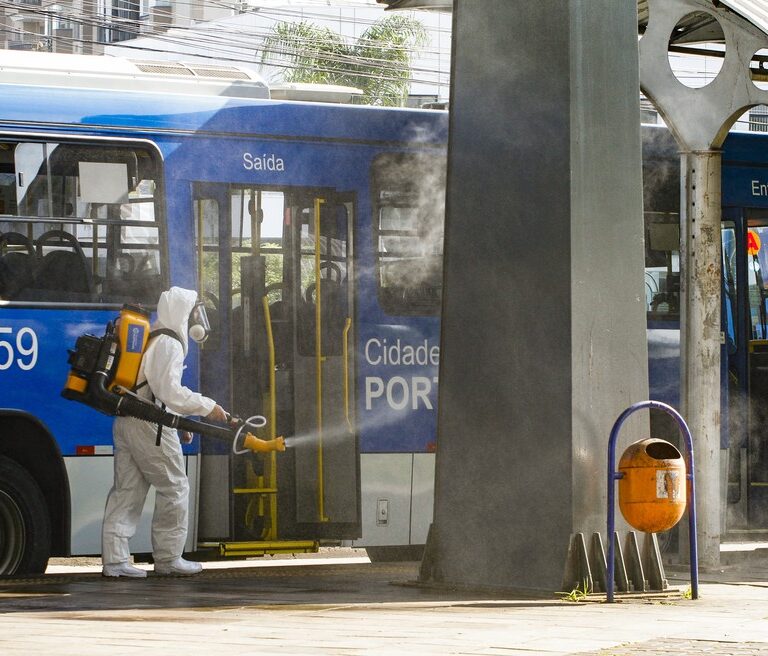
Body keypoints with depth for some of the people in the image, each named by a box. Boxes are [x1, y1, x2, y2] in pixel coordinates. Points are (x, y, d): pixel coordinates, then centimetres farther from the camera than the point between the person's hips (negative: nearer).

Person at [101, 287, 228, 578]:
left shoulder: (148, 338, 20)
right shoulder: (169, 344, -12)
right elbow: (169, 392, -20)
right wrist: (207, 407, -11)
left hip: (125, 422, 9)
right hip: (150, 424, -9)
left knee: (127, 490, 7)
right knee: (174, 488, 2)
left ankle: (114, 559, 4)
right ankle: (168, 558, 5)